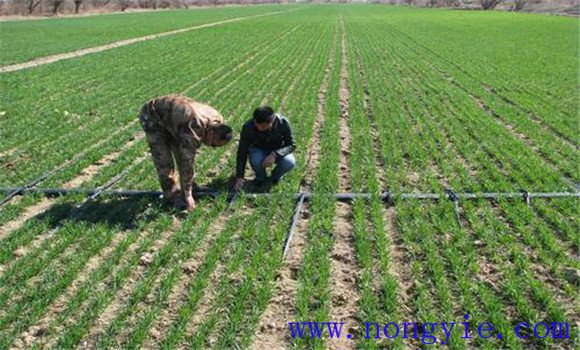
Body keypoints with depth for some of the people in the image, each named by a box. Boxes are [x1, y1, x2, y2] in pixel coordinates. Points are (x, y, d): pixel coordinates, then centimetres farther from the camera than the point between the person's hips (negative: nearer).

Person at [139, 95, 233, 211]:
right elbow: (187, 163, -32)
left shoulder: (217, 120, -13)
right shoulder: (194, 129, -38)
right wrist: (188, 195, -25)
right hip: (152, 117, -8)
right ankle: (172, 195, 5)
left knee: (182, 154, 5)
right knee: (164, 160, -9)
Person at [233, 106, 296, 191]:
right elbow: (242, 152, -23)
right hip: (258, 150, 0)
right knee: (256, 161, -36)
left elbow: (291, 145, -21)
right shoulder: (248, 127, -29)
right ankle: (260, 177, 0)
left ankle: (276, 175, 5)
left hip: (277, 151, 1)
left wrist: (274, 154, -39)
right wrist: (239, 177, -26)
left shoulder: (283, 122, -28)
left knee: (289, 163, -31)